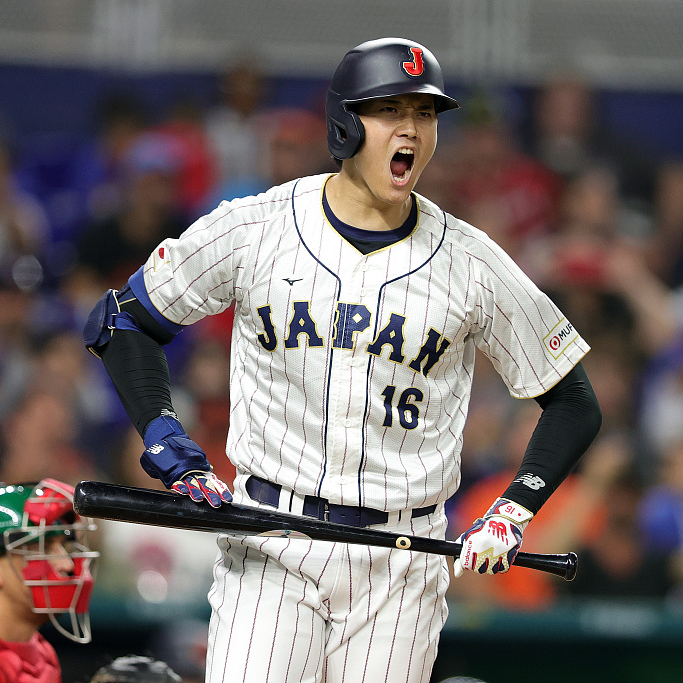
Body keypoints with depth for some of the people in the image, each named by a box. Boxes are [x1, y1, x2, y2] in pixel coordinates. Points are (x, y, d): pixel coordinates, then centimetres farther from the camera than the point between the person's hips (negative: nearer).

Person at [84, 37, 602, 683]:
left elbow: (574, 401, 9)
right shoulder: (251, 228, -1)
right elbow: (119, 320, 8)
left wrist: (511, 511, -4)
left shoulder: (473, 263, 1)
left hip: (399, 565, 1)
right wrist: (174, 456, -4)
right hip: (268, 549, -1)